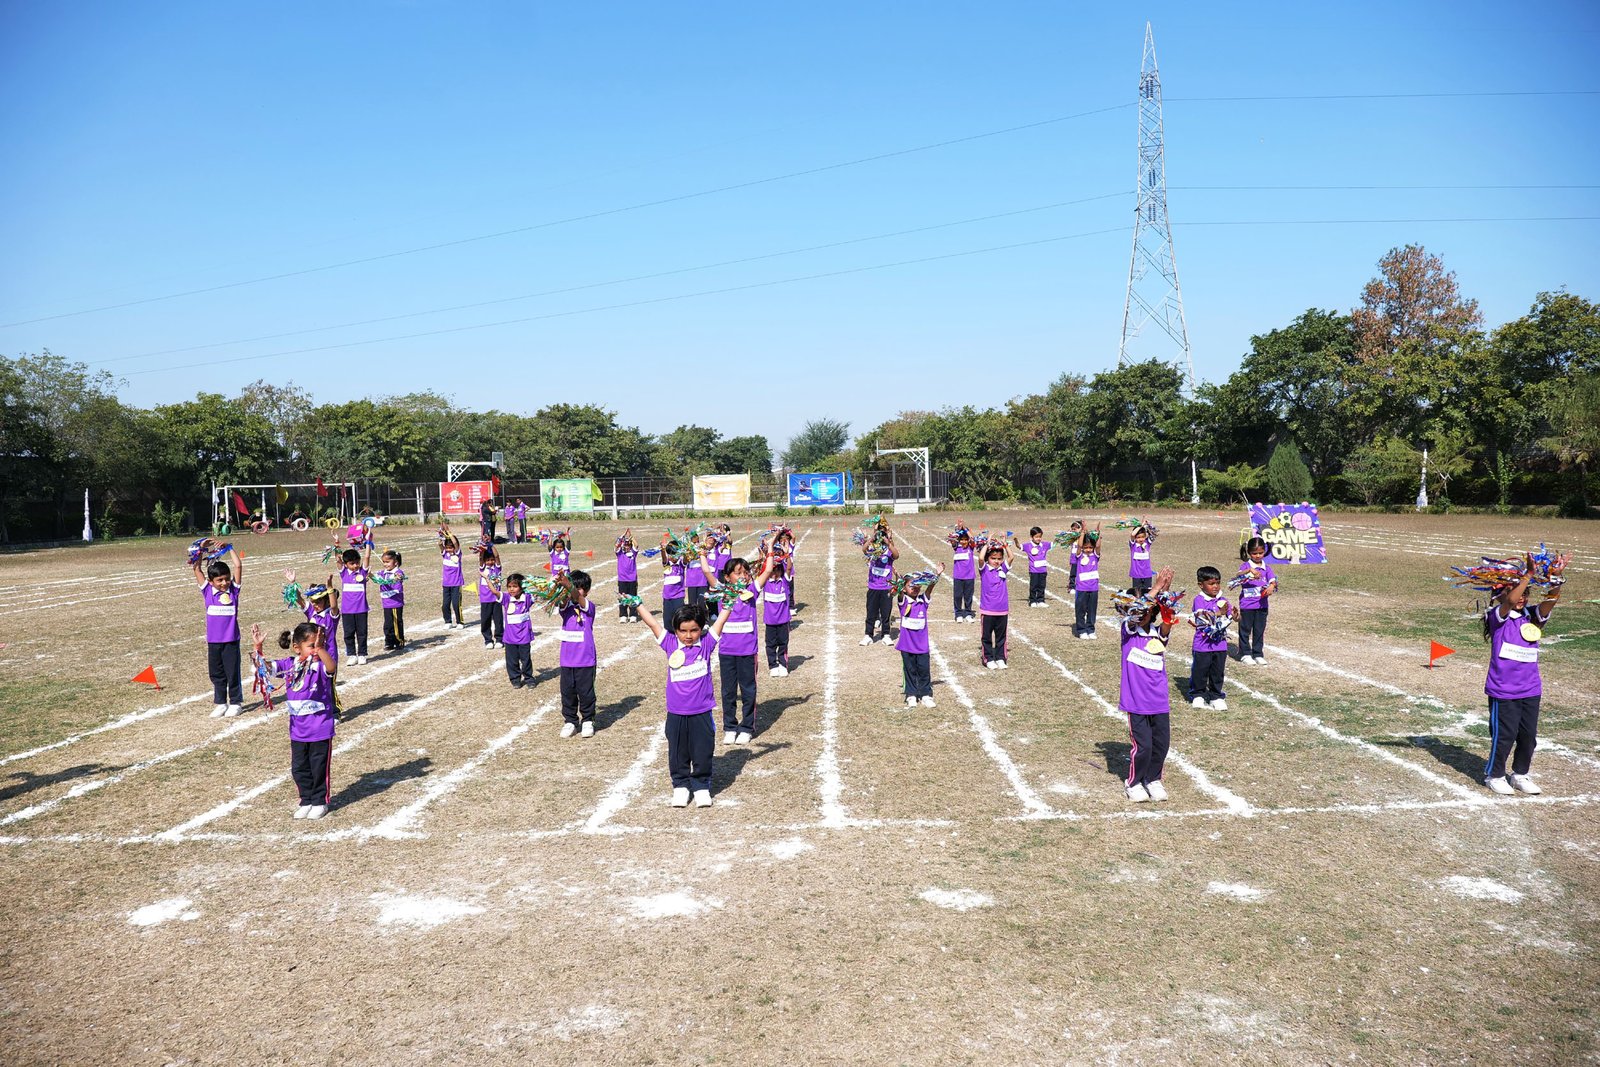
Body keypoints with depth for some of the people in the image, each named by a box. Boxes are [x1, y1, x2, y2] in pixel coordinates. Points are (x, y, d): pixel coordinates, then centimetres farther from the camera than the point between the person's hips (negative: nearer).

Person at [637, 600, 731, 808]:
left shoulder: (706, 644, -3)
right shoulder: (671, 645, -1)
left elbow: (721, 620, -4)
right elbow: (652, 622, -1)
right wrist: (637, 602, -2)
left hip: (702, 712, -1)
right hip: (676, 713, 1)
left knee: (702, 752, 8)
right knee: (677, 753, 12)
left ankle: (701, 786, 23)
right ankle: (680, 786, 27)